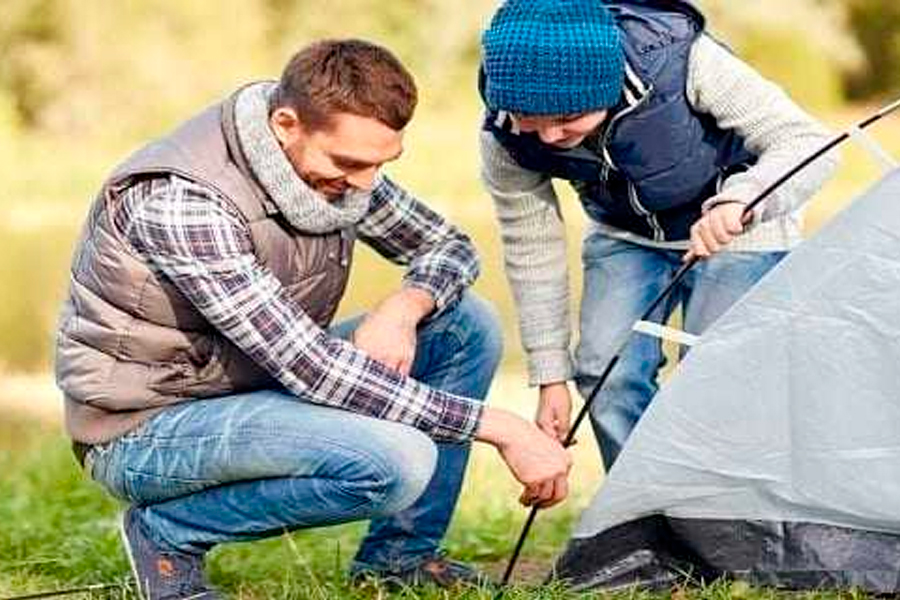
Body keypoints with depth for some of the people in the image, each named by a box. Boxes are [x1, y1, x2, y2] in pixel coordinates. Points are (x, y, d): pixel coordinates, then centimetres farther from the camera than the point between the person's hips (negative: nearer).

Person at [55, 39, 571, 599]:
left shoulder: (331, 158, -5)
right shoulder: (182, 201, -31)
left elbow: (451, 247, 9)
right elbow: (309, 367, -33)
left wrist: (404, 308, -17)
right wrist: (501, 428, -31)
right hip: (148, 428, -8)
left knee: (468, 323, -2)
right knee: (399, 461, -30)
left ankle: (399, 552, 8)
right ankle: (169, 531, -9)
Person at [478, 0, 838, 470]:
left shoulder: (678, 58, -37)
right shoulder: (504, 139, -26)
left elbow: (807, 142, -32)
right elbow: (531, 252, -12)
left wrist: (734, 202, -51)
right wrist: (551, 377, -9)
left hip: (736, 229, -3)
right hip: (625, 236, 3)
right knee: (607, 373, -11)